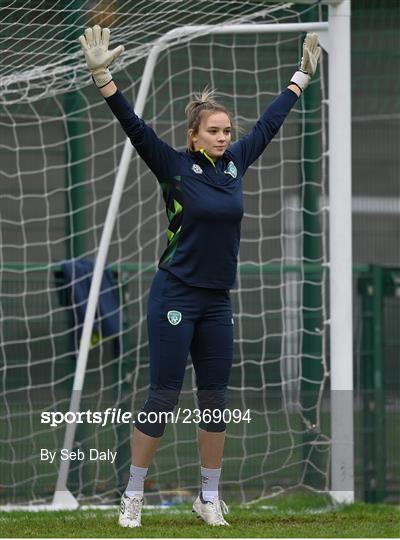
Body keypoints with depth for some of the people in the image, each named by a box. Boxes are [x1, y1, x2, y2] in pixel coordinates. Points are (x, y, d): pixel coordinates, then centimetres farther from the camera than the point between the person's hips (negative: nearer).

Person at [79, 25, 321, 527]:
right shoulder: (174, 166, -9)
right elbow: (135, 126, -19)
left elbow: (269, 122, 18)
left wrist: (302, 76, 26)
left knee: (214, 400, 8)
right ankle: (132, 495, 5)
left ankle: (209, 498, 18)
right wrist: (102, 76, -31)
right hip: (174, 298, -5)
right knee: (163, 397, -4)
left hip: (217, 303, 5)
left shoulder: (235, 163, 5)